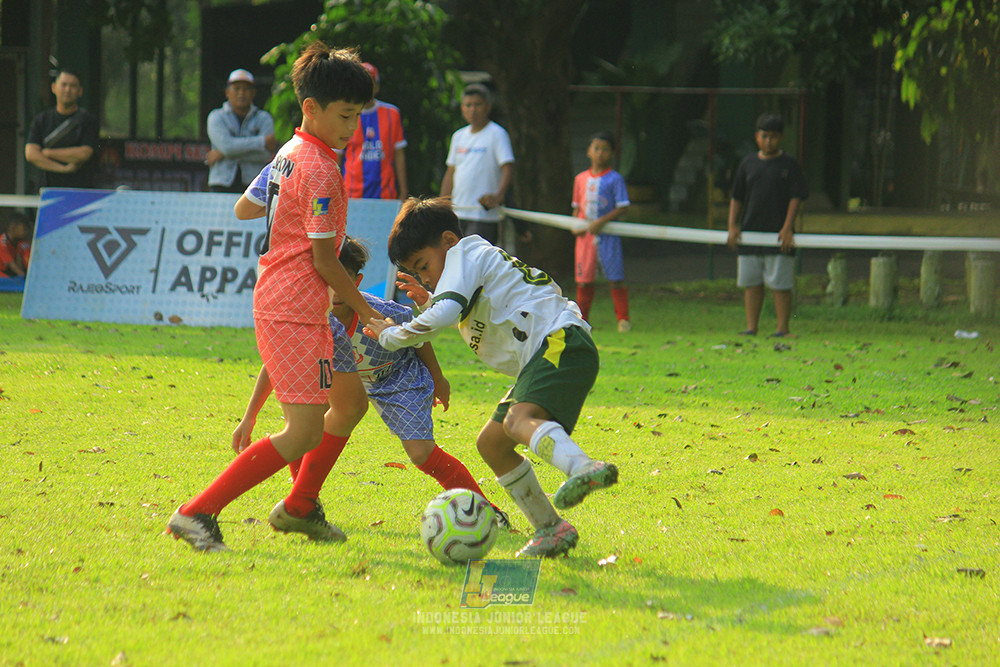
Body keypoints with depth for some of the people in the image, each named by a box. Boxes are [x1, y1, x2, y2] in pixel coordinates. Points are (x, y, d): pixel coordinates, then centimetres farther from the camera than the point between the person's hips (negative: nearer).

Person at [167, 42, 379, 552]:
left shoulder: (287, 155, 12)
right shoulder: (319, 170, -16)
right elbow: (323, 261, -16)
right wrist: (367, 312, -5)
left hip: (275, 300, 11)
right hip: (293, 313, -11)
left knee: (350, 400, 22)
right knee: (304, 433, -15)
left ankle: (300, 507, 29)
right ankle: (198, 513, -17)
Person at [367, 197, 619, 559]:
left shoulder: (465, 252, 0)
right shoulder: (480, 259, 30)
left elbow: (445, 314, -16)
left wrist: (392, 336, -4)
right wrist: (430, 300, 30)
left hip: (561, 343, -11)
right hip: (543, 357, 11)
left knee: (519, 420, -35)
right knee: (491, 443, 13)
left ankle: (584, 468, -63)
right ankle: (550, 529, 13)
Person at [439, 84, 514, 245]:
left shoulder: (497, 134, -3)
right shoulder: (458, 136, 16)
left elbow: (508, 168, -14)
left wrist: (499, 195, -31)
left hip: (483, 216, -6)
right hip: (457, 214, 6)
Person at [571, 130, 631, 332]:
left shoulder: (615, 179, -3)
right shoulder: (580, 179, 11)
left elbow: (623, 207, -7)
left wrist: (601, 222, -16)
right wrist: (576, 226, -1)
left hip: (608, 234, -4)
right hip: (585, 235, 4)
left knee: (616, 278, -4)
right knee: (583, 280, 5)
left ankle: (623, 319, 3)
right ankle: (582, 319, 15)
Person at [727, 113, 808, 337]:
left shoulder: (789, 164, 1)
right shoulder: (748, 164, 12)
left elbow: (796, 198, -4)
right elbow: (737, 198, 15)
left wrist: (787, 228, -13)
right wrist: (733, 226, 3)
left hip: (778, 234, -4)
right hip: (750, 233, 4)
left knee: (780, 284, -3)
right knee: (751, 283, 6)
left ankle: (782, 327, 1)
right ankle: (751, 327, 12)